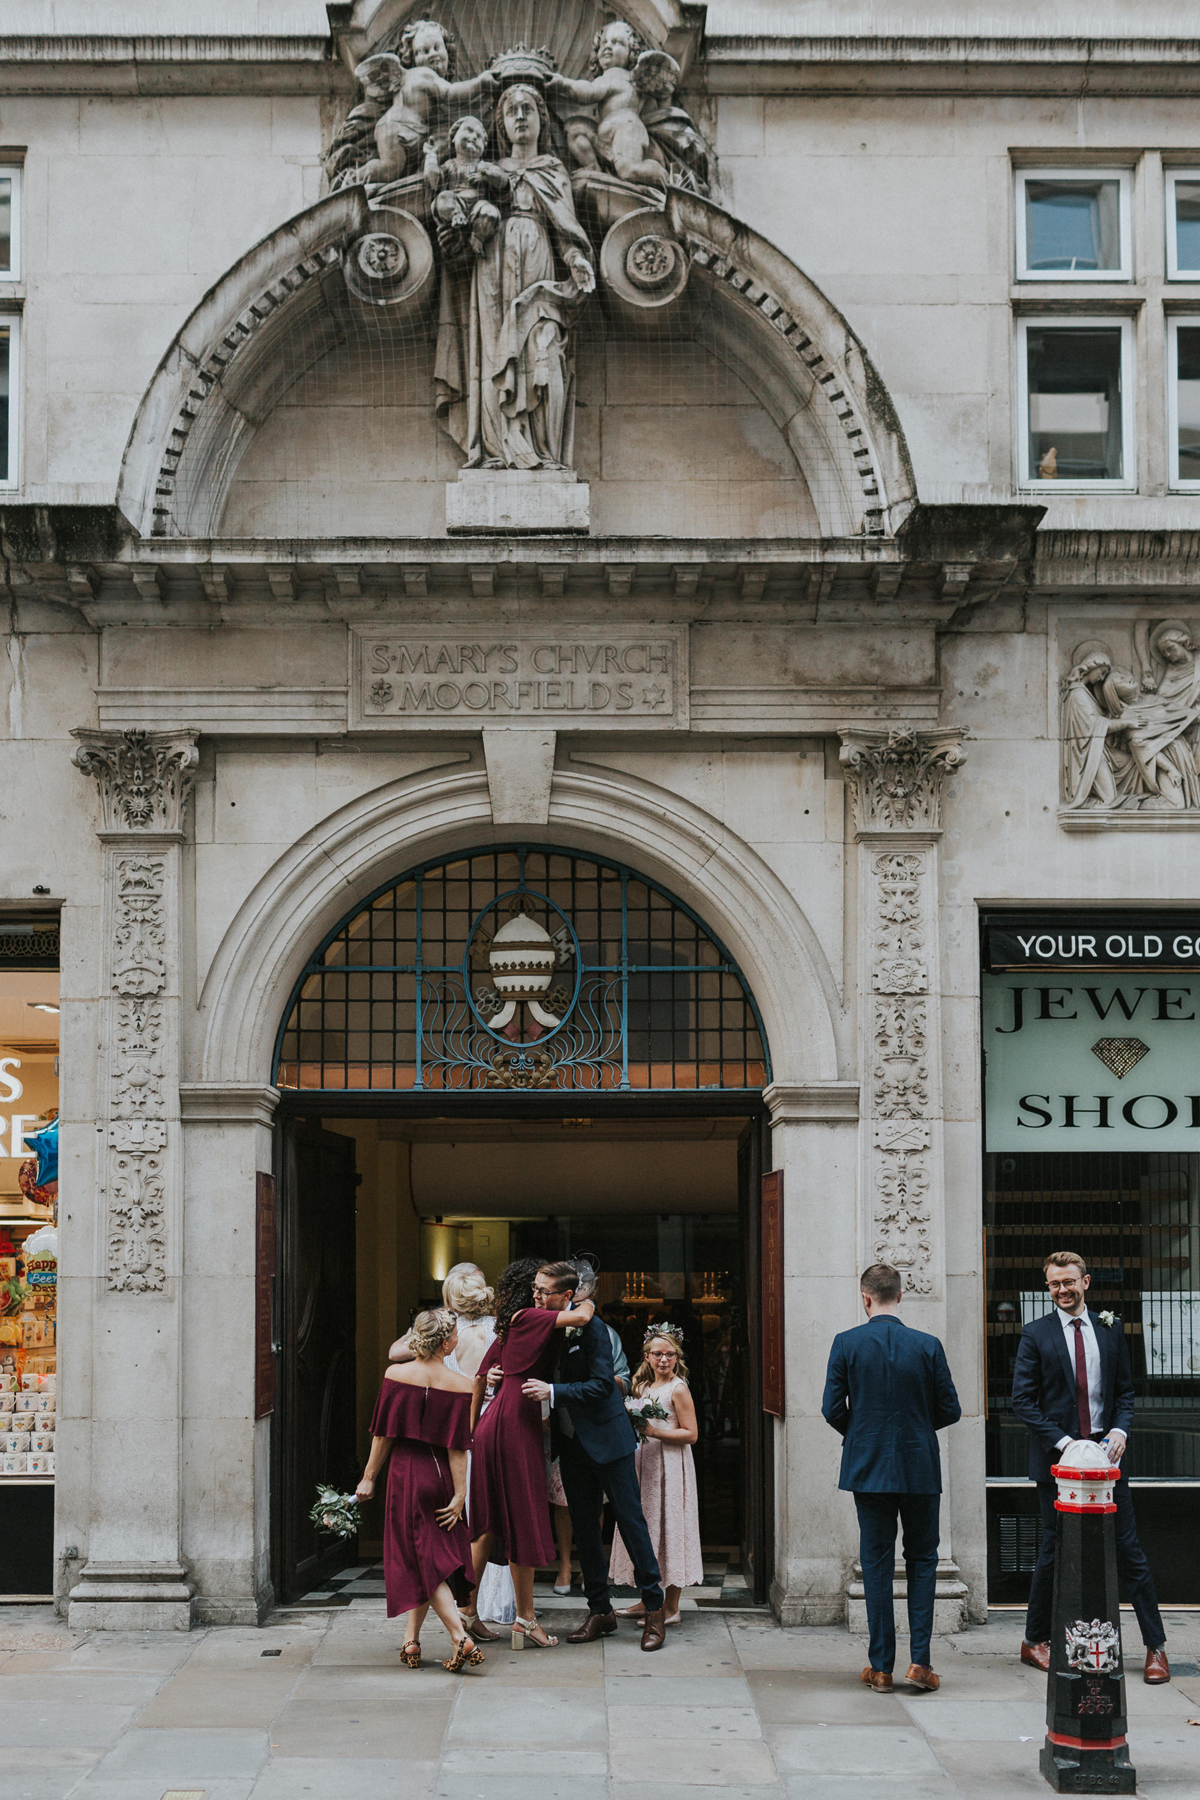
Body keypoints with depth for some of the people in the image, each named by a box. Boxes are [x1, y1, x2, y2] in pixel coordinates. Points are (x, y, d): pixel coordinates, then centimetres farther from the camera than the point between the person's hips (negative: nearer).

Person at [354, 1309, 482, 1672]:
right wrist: (459, 1495, -4)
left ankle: (460, 1637, -10)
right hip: (440, 1475, 1)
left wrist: (369, 1477, 6)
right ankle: (412, 1639, 19)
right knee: (433, 1557, 15)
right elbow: (458, 1447, -8)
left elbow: (383, 1434, -3)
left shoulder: (395, 1376, -8)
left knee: (421, 1560, 4)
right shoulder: (460, 1386, -9)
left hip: (404, 1472, -1)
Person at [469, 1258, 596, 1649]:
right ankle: (525, 1618, 1)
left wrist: (473, 1426, 32)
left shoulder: (510, 1327, 19)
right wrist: (588, 1300, 2)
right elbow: (581, 1317, -21)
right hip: (513, 1426, -9)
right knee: (522, 1521, -3)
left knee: (491, 1524, 12)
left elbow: (481, 1376, 26)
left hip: (496, 1425, 9)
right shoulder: (527, 1317, -9)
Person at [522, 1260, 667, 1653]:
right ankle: (600, 1611, 18)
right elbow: (537, 1376, 12)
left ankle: (654, 1610, 6)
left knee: (631, 1519, -2)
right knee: (584, 1527, 9)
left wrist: (553, 1392, -28)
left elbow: (602, 1384, -20)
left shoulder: (590, 1327, -15)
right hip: (571, 1442, 7)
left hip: (606, 1438, -7)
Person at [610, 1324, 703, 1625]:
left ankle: (671, 1608, 2)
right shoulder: (642, 1387, 12)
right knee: (645, 1529, 10)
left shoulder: (678, 1389, -9)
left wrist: (653, 1431, -19)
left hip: (670, 1466, -8)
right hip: (644, 1465, 8)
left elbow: (691, 1434, -13)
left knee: (667, 1529, -4)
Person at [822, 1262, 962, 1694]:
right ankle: (920, 1660, 3)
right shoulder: (928, 1346, -6)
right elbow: (950, 1410, -2)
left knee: (876, 1565, 7)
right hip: (920, 1469, 0)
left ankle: (881, 1667, 9)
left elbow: (832, 1409, -7)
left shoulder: (846, 1344, -7)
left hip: (868, 1467, 0)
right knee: (922, 1561, 12)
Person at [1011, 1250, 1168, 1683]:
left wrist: (1120, 1429, -6)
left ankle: (1156, 1647, 7)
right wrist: (1063, 1442, -13)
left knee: (1128, 1548, 1)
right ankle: (1035, 1641, 20)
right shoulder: (1036, 1334, -1)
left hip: (1104, 1453, 2)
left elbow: (1124, 1391, 13)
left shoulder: (1109, 1330, 9)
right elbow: (1022, 1400, -4)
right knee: (1053, 1551, 5)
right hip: (1057, 1456, -2)